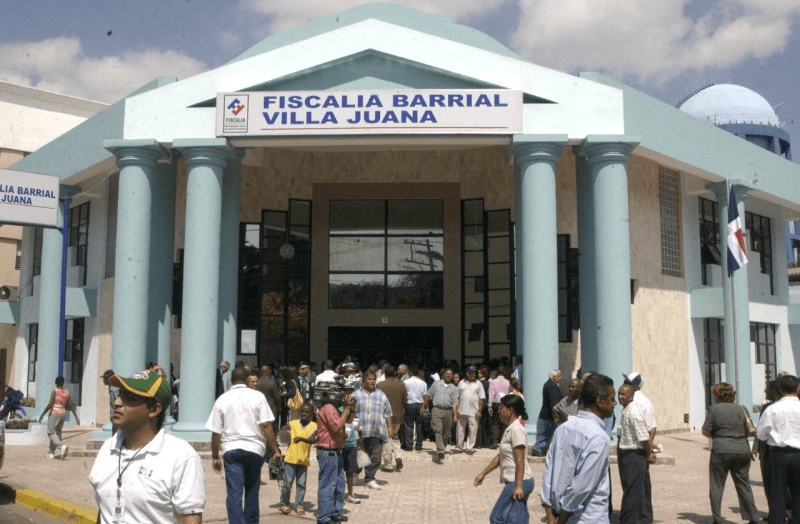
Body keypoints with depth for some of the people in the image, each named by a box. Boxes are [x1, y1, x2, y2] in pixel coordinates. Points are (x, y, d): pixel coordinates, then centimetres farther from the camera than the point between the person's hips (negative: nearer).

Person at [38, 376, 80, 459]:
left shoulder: (55, 391, -10)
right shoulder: (66, 392, 5)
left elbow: (50, 404, -16)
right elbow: (71, 405, 6)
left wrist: (42, 415, -10)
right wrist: (76, 417, 10)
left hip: (54, 413, -6)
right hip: (63, 414, 6)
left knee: (51, 432, -3)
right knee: (57, 432, 14)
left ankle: (62, 446, -26)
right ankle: (51, 452, 17)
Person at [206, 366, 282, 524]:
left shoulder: (222, 400, 4)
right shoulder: (257, 397, -1)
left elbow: (216, 432, 4)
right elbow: (266, 425, -7)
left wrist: (215, 456, 13)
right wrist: (275, 450, -3)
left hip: (231, 450, 0)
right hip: (254, 449, 0)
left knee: (234, 493, -3)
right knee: (252, 490, 16)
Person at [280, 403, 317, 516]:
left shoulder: (314, 426, 1)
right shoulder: (292, 423, 5)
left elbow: (312, 440, -15)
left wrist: (301, 438, -31)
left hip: (304, 460, 0)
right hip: (290, 458, 0)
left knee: (301, 484, 4)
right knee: (287, 482, 3)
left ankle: (298, 505, 13)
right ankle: (284, 504, 17)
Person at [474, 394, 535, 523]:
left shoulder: (516, 429, -16)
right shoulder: (509, 428, 14)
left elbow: (520, 460, -21)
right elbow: (500, 456, 21)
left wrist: (518, 486, -25)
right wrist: (483, 474, 22)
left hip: (517, 482, -9)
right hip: (515, 482, 9)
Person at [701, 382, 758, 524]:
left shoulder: (714, 409, -4)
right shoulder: (740, 408, 6)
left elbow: (705, 431, -5)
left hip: (721, 450, -4)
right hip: (742, 450, 4)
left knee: (717, 485, 6)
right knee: (744, 484, 12)